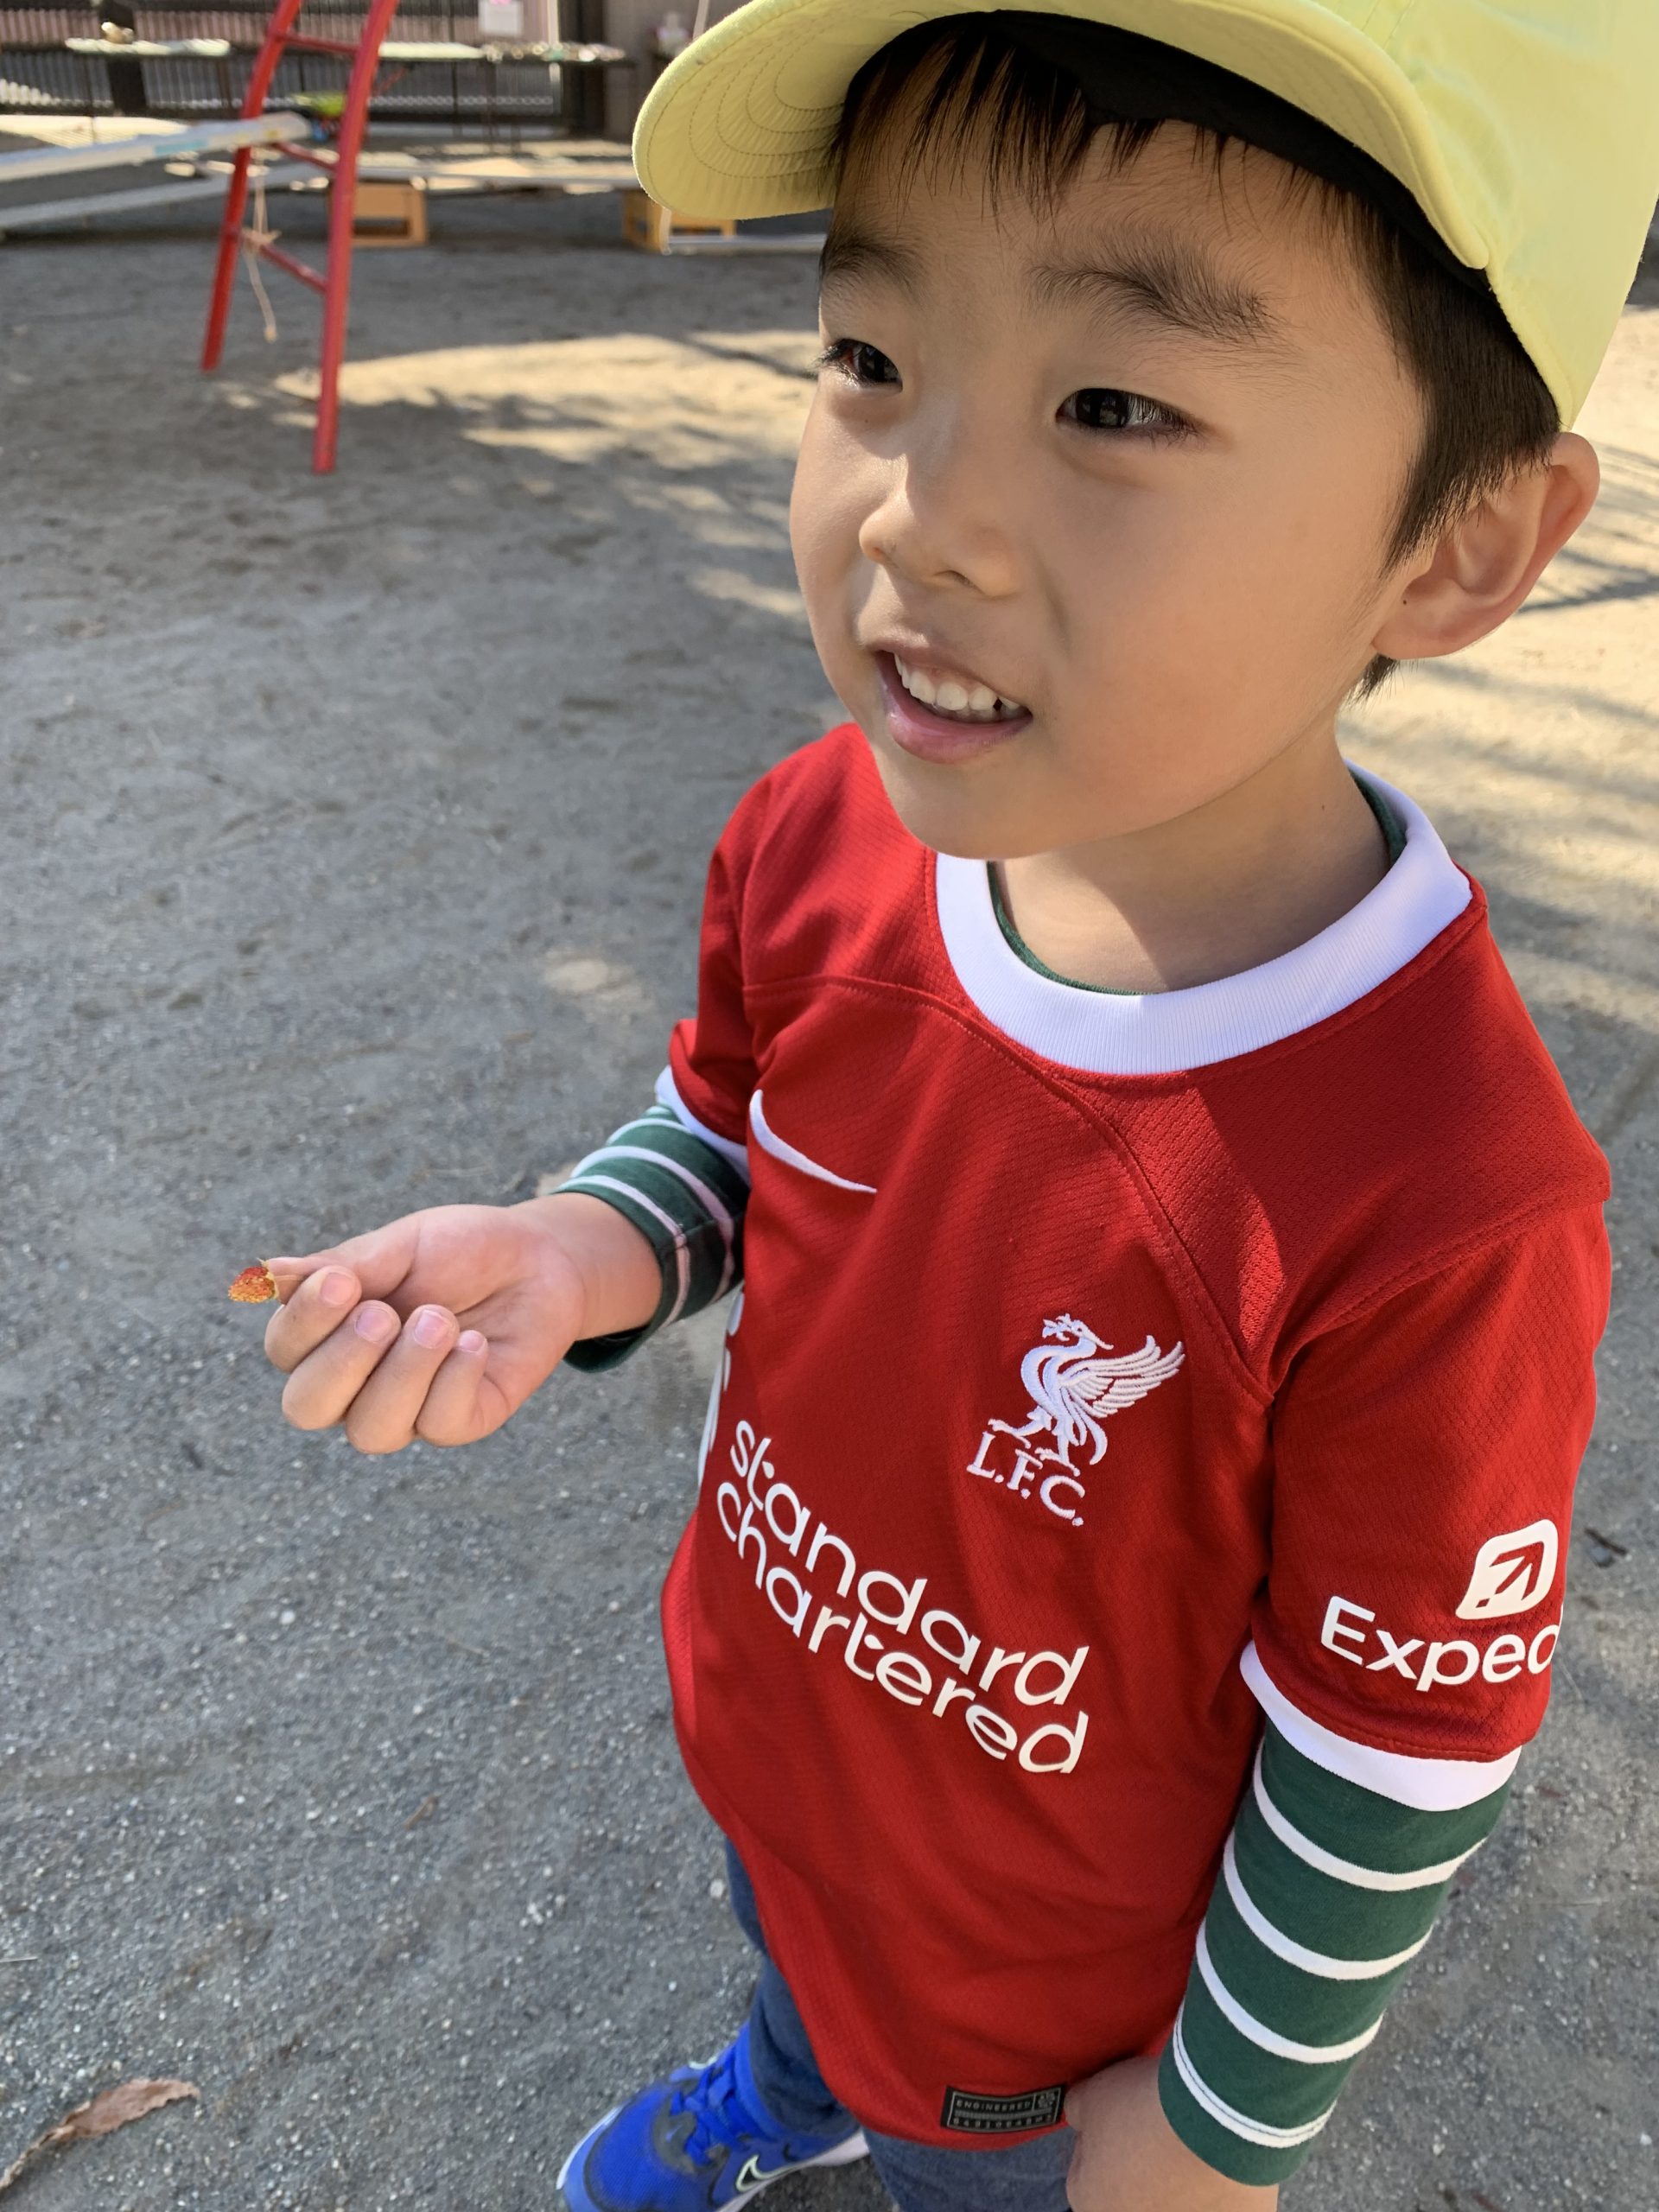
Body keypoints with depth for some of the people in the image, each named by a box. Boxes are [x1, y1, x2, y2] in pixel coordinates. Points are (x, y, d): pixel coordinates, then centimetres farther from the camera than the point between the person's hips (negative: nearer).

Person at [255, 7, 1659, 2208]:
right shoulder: (820, 842, -22)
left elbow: (1398, 1756, -23)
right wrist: (576, 1256, -23)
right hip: (768, 1717, 6)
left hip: (1046, 1967, -5)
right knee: (797, 1967, 39)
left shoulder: (1441, 1207, -39)